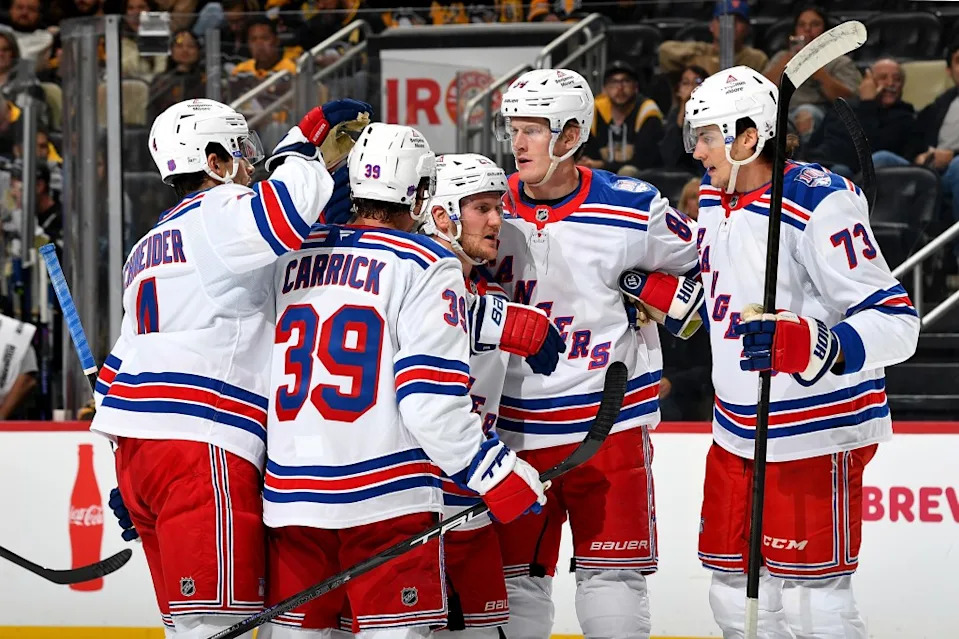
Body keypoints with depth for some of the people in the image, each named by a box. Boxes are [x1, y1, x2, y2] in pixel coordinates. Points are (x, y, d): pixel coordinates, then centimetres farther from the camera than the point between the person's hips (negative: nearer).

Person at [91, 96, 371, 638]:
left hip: (138, 450, 10)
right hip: (202, 447, -10)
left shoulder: (148, 248, 29)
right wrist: (307, 138, -8)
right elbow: (290, 212, -24)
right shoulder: (221, 213, -2)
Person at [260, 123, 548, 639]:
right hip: (384, 497, -5)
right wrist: (499, 472, -7)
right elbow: (431, 398, -13)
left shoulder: (292, 259, 10)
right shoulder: (425, 265, -6)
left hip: (289, 493, 5)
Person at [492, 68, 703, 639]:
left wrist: (669, 299, -7)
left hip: (609, 422, -3)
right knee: (515, 574, 6)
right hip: (516, 429, 3)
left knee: (611, 572, -1)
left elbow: (700, 262, 9)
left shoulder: (633, 210, -5)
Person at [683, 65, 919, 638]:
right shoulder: (714, 201, 8)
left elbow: (896, 322, -24)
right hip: (739, 432, 9)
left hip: (815, 434, -9)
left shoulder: (819, 204, -20)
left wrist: (809, 346, -38)